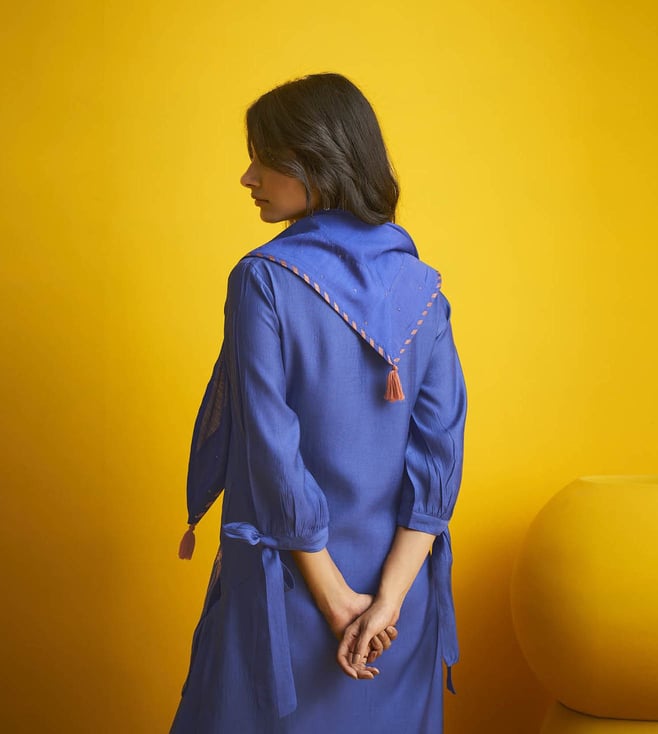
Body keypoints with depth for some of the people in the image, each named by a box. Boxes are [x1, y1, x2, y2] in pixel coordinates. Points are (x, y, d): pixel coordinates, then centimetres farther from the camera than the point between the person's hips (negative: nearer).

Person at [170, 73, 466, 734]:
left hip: (289, 578, -4)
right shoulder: (422, 286, -1)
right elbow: (441, 452, -6)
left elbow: (270, 450, -19)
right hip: (397, 575, 5)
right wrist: (389, 598, -9)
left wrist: (335, 601, -12)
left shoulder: (265, 280, -16)